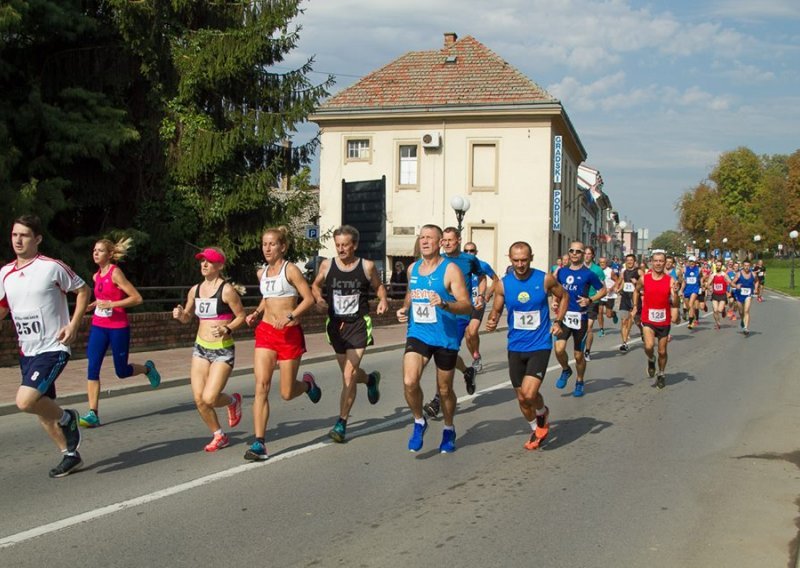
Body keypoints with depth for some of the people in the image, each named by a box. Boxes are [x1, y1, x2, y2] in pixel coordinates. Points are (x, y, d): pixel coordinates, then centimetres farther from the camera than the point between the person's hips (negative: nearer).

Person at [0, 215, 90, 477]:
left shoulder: (52, 267, -12)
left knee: (25, 401, -23)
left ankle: (66, 417, 5)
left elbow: (83, 290, -2)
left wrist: (73, 324, -12)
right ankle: (70, 455, 29)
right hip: (27, 352, 7)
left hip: (52, 349, -7)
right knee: (42, 409, 13)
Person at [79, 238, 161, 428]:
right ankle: (93, 414, -8)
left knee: (122, 371, 5)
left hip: (118, 328, -6)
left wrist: (111, 304, -21)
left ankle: (147, 368, 37)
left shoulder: (116, 273, -12)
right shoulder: (96, 276, 9)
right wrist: (94, 304, 10)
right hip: (98, 327, 6)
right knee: (92, 368, -8)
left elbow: (137, 298, -15)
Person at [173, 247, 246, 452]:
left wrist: (227, 329, -23)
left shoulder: (226, 290, -12)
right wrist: (180, 315, -4)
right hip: (200, 348, 6)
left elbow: (241, 316, -7)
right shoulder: (195, 290, 6)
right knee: (199, 399, 0)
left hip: (223, 350, -6)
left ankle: (233, 401, 20)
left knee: (209, 398, -15)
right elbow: (187, 318, 18)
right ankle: (219, 436, 20)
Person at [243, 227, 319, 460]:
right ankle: (259, 443, -10)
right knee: (261, 386, -10)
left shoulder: (290, 270, -7)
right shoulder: (262, 273, 11)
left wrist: (290, 316, -23)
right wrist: (256, 314, 8)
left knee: (287, 393, 2)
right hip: (265, 332, 5)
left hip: (289, 334, -5)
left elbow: (309, 298, -11)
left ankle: (307, 384, 39)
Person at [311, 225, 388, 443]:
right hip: (335, 325, 4)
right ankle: (370, 379, 53)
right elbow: (315, 285, 15)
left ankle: (342, 423, -5)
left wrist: (383, 300, -9)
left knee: (349, 375, -13)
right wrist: (319, 298, -5)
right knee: (347, 374, 18)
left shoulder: (367, 266, -6)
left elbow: (378, 286, 11)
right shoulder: (327, 265, -1)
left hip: (358, 325, -3)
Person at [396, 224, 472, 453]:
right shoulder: (412, 269, 8)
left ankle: (449, 429, 35)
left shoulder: (450, 269, -10)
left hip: (445, 337, -3)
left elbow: (467, 306, -14)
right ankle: (419, 422, 8)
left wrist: (444, 304, -32)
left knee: (444, 390, 10)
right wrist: (404, 309, 8)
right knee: (409, 382, -18)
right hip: (417, 333, 3)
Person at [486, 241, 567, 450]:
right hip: (516, 347, 3)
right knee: (521, 398, 11)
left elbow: (563, 297, 10)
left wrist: (557, 321, -2)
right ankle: (535, 429, 38)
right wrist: (492, 321, -16)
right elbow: (496, 309, 7)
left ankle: (543, 413, 16)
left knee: (529, 394, -18)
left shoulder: (545, 279, -9)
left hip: (540, 345, -3)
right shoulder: (503, 284, -4)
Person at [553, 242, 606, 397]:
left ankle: (579, 382, 29)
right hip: (564, 316, 2)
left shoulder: (588, 274, -6)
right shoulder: (562, 271, 6)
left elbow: (603, 290, 1)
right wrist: (555, 302, 3)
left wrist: (590, 300, -15)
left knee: (579, 355, 6)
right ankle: (566, 370, 14)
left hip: (580, 317, -2)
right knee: (559, 349, -17)